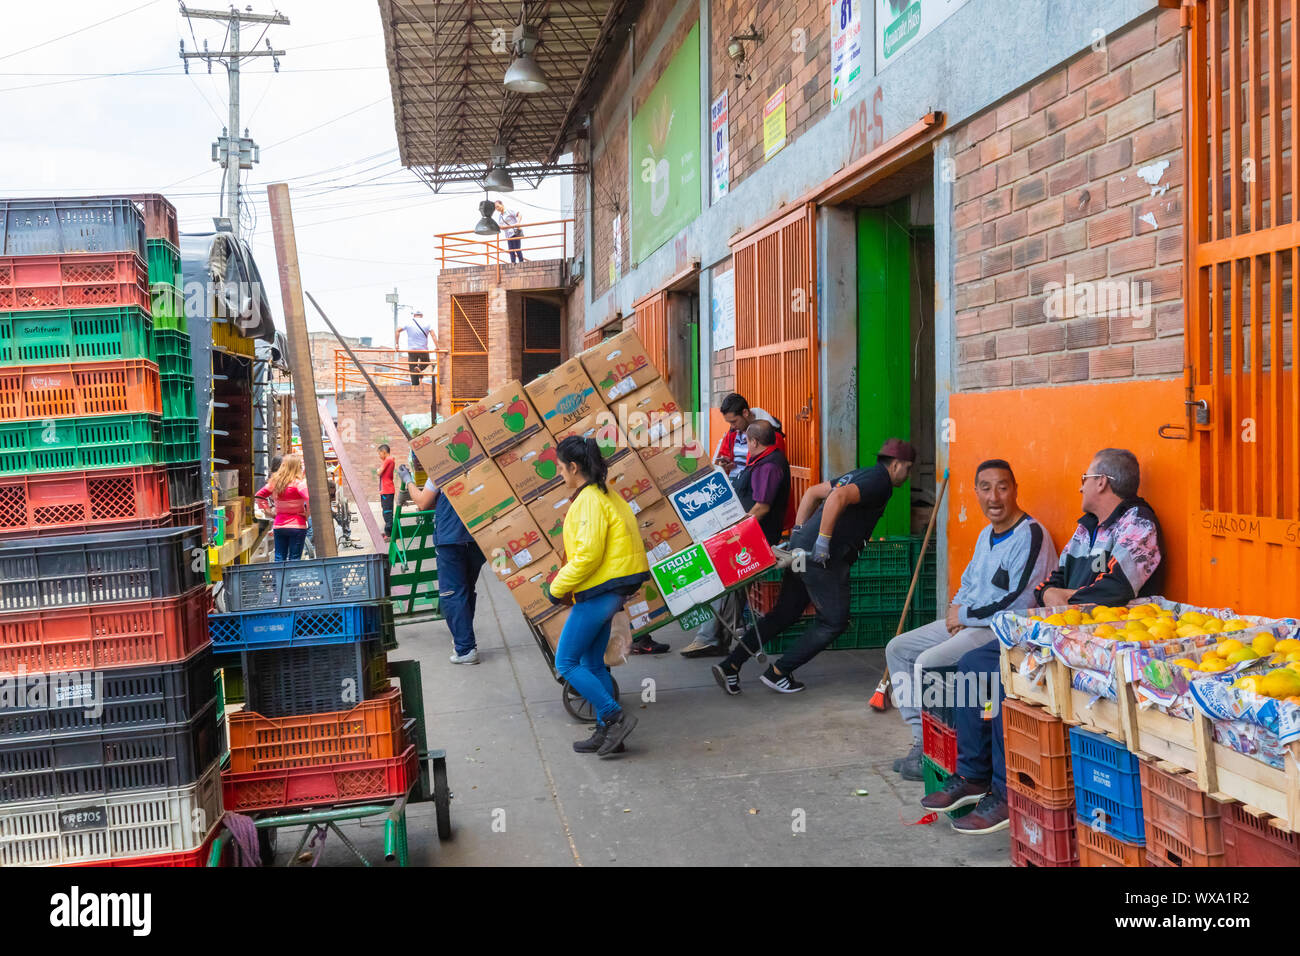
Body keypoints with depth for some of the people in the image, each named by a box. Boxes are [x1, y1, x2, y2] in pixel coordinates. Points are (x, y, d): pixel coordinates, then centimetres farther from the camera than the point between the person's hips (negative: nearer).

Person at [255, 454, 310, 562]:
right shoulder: (299, 482, -12)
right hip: (297, 526, -5)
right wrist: (307, 514, -11)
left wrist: (269, 510, 15)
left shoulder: (274, 481, 6)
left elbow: (258, 496, 15)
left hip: (278, 526, 5)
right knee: (294, 560, -1)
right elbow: (310, 498, -25)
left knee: (279, 559, 9)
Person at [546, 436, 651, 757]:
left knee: (566, 663, -3)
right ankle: (606, 732, 19)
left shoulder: (589, 501, -17)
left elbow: (588, 554, -23)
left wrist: (557, 588, -11)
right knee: (592, 663, 15)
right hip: (609, 591, 10)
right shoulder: (606, 495, 13)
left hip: (597, 593, -10)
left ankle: (615, 717, -4)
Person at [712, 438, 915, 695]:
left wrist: (799, 531, 22)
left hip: (803, 549, 9)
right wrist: (824, 540, -24)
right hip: (824, 559, -9)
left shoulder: (859, 475, 22)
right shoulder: (879, 481, -8)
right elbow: (838, 497, -26)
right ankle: (778, 672, 8)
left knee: (784, 614, 14)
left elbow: (812, 492, 26)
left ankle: (730, 665, 11)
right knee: (834, 622, 5)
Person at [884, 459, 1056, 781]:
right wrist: (957, 607, 3)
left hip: (1004, 630, -10)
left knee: (926, 663, -25)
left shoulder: (1031, 536, -16)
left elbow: (1020, 603, -23)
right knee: (898, 648, 8)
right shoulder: (987, 534, 15)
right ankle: (921, 738, 7)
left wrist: (965, 615, -13)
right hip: (968, 622, 10)